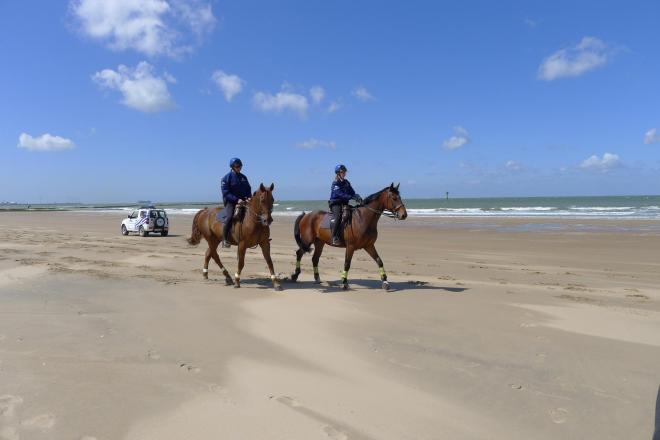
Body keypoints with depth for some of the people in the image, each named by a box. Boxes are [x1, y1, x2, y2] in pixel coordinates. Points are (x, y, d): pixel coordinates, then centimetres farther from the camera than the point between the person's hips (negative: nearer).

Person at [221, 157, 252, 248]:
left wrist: (248, 197, -5)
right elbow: (226, 193, -11)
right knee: (230, 216, -29)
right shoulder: (226, 178, -5)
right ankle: (225, 239, -22)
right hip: (230, 201, -6)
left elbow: (248, 189, 17)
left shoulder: (243, 177, 12)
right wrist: (237, 199, -21)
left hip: (243, 200, 6)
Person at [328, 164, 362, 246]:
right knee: (338, 217, -32)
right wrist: (352, 197, -28)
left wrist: (358, 197, -12)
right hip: (336, 204, -7)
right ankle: (334, 237, -29)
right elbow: (341, 194, -20)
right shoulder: (335, 183, -7)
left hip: (344, 204, 7)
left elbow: (352, 192, 11)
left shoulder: (346, 183, 14)